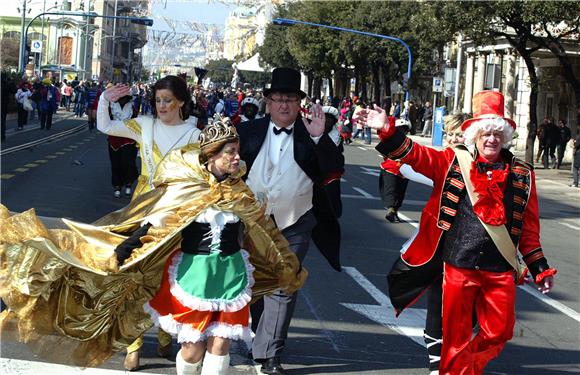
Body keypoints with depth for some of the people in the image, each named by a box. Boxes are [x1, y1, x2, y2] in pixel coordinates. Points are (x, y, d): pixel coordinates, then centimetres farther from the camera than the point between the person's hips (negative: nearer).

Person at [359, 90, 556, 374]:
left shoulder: (521, 175, 6)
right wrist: (387, 131, -22)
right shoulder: (453, 162, 3)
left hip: (501, 270, 2)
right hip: (458, 265, -2)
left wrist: (539, 266, 9)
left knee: (499, 333, 8)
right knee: (456, 333, 7)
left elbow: (529, 226, 9)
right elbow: (418, 156, -8)